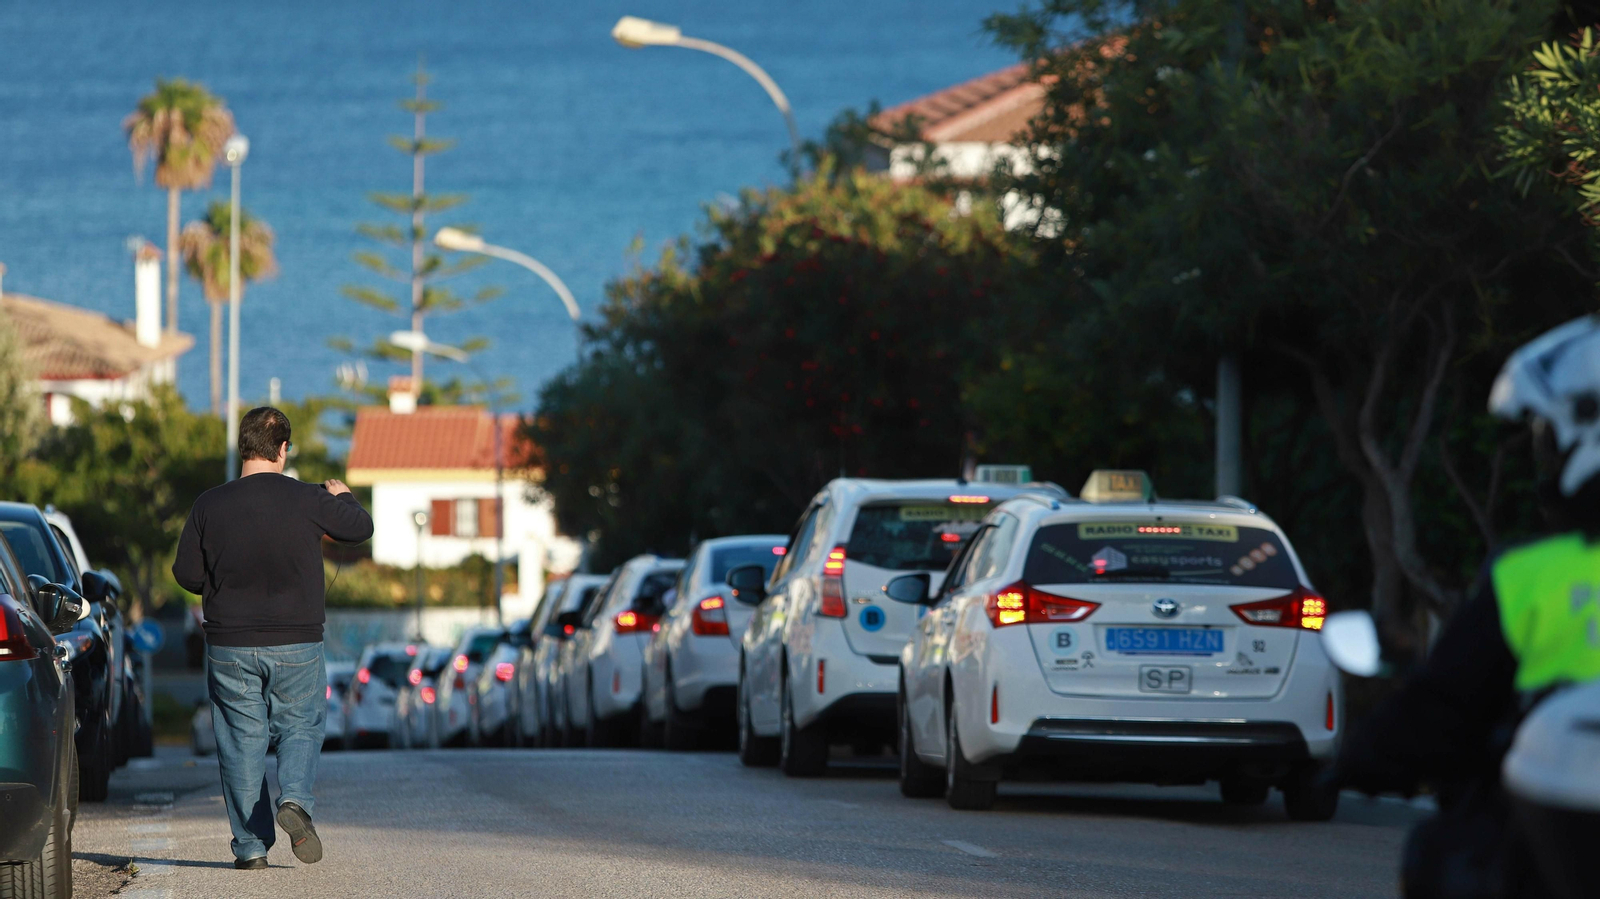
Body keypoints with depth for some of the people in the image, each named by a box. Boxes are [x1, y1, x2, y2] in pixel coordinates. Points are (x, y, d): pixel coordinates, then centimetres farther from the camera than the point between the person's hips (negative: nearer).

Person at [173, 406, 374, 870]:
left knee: (242, 739, 8)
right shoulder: (308, 500, -9)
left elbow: (186, 573, 0)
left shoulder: (209, 505, -7)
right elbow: (360, 528, 7)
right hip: (297, 643, -1)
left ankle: (251, 845, 8)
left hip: (230, 646, 1)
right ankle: (295, 798, -11)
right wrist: (342, 497, 28)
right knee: (300, 727, 16)